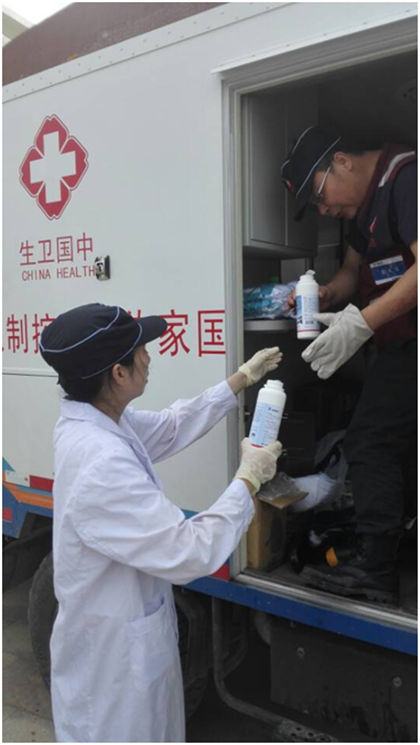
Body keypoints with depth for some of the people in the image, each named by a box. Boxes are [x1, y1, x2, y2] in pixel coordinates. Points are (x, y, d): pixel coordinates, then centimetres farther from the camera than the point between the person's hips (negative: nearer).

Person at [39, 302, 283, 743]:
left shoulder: (95, 420, -7)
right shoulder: (101, 465, -36)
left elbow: (170, 428, 9)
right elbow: (190, 553, -31)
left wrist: (242, 379, 12)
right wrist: (249, 478, -19)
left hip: (127, 621, 8)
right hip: (113, 647, -8)